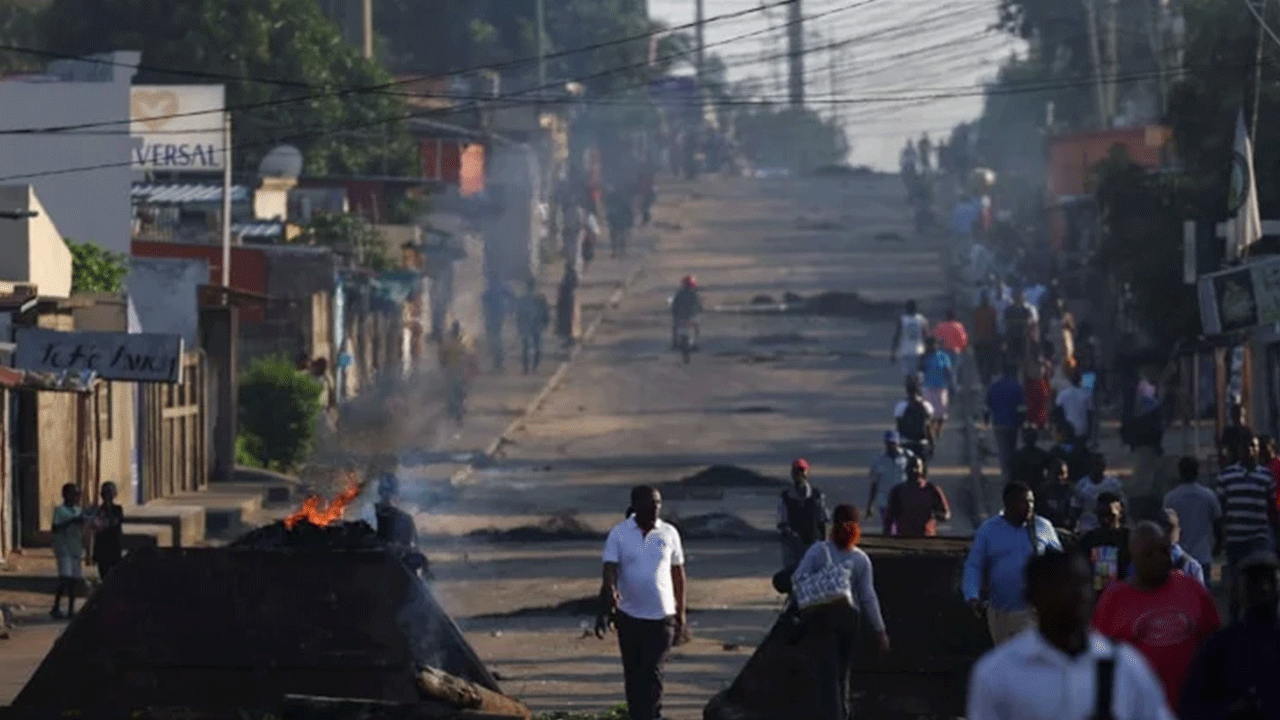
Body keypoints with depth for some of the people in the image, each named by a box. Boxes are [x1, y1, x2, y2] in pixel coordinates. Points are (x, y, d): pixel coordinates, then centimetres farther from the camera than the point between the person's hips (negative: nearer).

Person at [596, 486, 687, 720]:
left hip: (662, 616, -1)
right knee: (633, 675, 9)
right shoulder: (619, 534, -3)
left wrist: (681, 615, 9)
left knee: (652, 674, -10)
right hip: (629, 616, 1)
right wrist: (609, 599, -31)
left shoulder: (669, 534, 1)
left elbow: (678, 575, 9)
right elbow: (610, 571, -11)